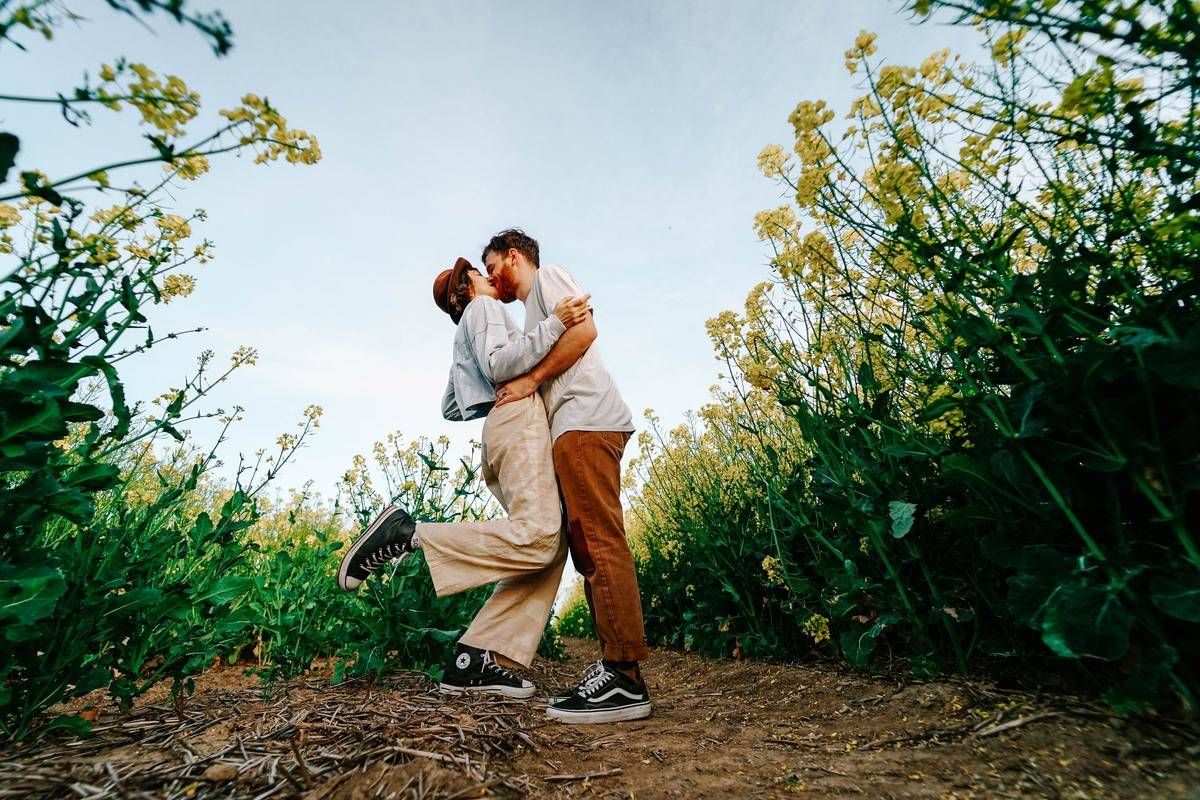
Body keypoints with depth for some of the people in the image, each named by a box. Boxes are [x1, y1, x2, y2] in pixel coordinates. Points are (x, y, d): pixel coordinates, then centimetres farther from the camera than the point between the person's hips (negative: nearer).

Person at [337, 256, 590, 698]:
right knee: (538, 538, -26)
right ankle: (405, 534, -20)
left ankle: (475, 661, -6)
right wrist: (554, 323, -15)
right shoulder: (483, 307, 9)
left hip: (500, 430, 10)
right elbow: (499, 363, -12)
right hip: (519, 418, -10)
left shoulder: (465, 339, 36)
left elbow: (451, 409, 34)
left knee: (551, 545, -1)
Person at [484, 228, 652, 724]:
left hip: (585, 421, -10)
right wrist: (519, 391, 20)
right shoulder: (534, 312, 36)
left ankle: (625, 679, -11)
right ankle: (616, 669, 8)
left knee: (600, 544, -14)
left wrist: (530, 380, -7)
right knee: (589, 549, 4)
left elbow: (584, 330, -9)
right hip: (573, 429, 10)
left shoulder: (547, 275, 10)